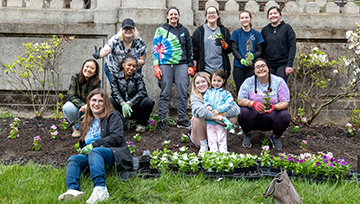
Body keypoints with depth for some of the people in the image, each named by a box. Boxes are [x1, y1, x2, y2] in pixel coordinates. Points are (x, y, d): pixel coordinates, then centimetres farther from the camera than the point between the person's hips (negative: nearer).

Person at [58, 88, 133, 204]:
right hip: (91, 156, 6)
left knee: (94, 152, -36)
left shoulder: (113, 116, 10)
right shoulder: (87, 122, 27)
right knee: (73, 159, -21)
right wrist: (83, 149, 8)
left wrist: (93, 145, -11)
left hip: (113, 153, -6)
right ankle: (73, 189, -50)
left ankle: (100, 189, -59)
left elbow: (116, 138, -6)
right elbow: (84, 143, 34)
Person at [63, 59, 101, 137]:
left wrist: (88, 106, -35)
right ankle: (77, 128, -4)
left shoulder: (97, 82, -11)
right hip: (76, 106, 0)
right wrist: (82, 105, -35)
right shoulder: (75, 78, -13)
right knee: (67, 107, -34)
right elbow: (71, 96, -18)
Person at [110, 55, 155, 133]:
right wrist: (123, 103, -29)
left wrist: (129, 103, -25)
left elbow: (142, 92, -11)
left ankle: (141, 123, -1)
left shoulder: (138, 77, 5)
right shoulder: (115, 77, 6)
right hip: (120, 107, 0)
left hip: (134, 107, 0)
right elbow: (115, 92, -9)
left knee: (148, 102, -28)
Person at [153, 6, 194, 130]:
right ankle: (162, 120, 5)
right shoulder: (161, 30, 9)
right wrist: (156, 66, -5)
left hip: (181, 65, 2)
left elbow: (189, 49, 18)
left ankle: (181, 120, 7)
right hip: (165, 64, -2)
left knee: (183, 92, -2)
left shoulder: (184, 30, 16)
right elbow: (156, 49, 5)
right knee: (165, 93, -2)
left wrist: (190, 66, 9)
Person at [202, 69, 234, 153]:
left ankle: (223, 151, 2)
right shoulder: (208, 92, 13)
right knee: (211, 138, 4)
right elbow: (204, 100, 11)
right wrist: (207, 105, -12)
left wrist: (219, 110, -21)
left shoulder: (226, 93, 2)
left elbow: (228, 103, -10)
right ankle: (213, 151, 7)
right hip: (209, 120, 3)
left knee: (222, 137, -2)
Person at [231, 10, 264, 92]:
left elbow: (259, 51, 6)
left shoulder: (256, 34, 9)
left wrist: (253, 56, -17)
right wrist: (242, 60, -17)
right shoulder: (236, 33, 7)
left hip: (252, 67, 0)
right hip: (238, 67, 0)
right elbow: (234, 50, 0)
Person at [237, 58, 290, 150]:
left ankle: (275, 137, 4)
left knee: (284, 116, -30)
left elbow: (285, 103, -8)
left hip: (272, 115, 0)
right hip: (254, 116, 0)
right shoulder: (249, 82, -2)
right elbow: (240, 100, -10)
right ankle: (247, 135, 3)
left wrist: (274, 107, -32)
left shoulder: (278, 81, -3)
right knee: (243, 112, -31)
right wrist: (254, 104, -31)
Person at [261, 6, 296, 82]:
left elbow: (292, 46, -3)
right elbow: (261, 49, 12)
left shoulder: (286, 28, 2)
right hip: (268, 65, 3)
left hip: (282, 64, -2)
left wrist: (289, 64, -12)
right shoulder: (265, 30, 10)